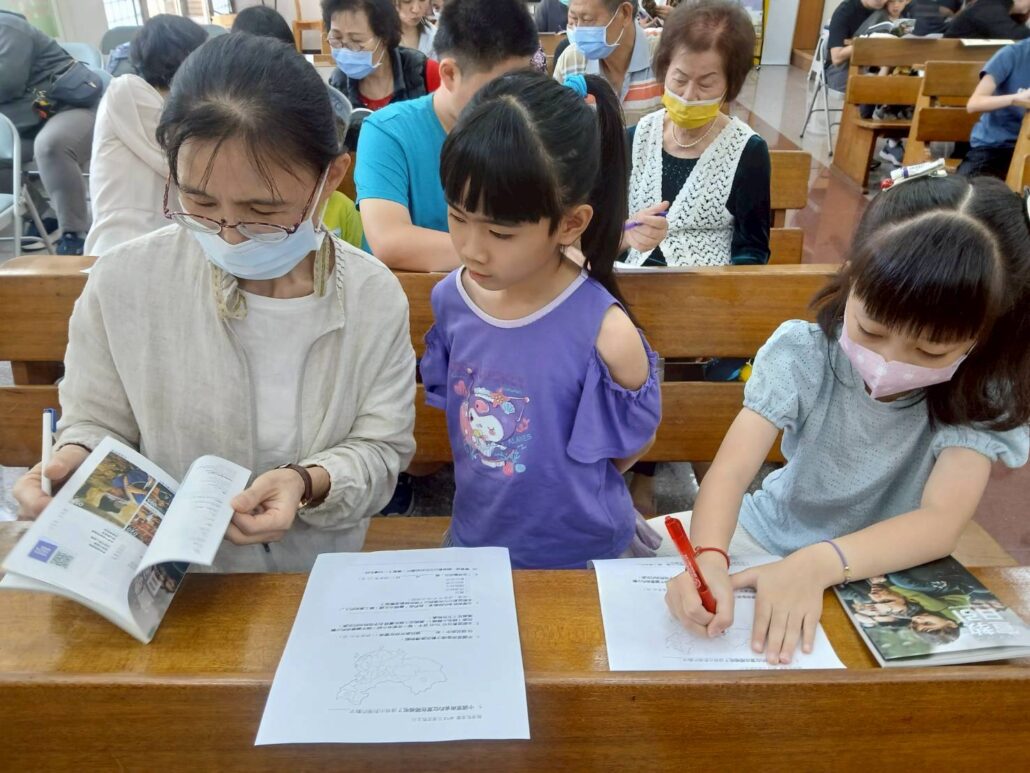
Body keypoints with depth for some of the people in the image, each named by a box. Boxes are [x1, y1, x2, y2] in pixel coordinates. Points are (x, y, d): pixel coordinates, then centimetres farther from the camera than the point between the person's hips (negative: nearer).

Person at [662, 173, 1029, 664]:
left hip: (888, 575, 0)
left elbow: (942, 522, -30)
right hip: (769, 536, 1)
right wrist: (708, 557, -48)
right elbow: (731, 470, -29)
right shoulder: (804, 353, -19)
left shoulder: (983, 395, -18)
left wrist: (818, 564, -46)